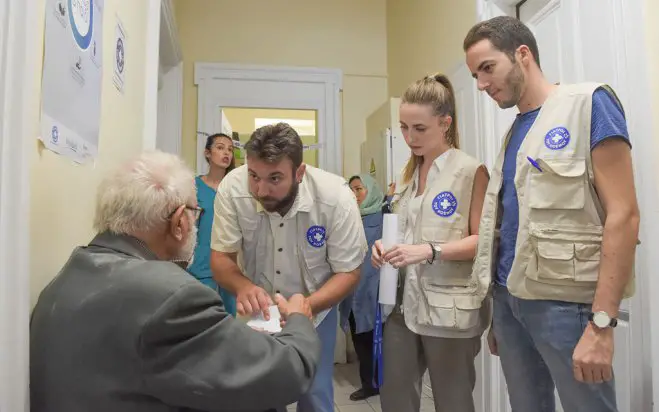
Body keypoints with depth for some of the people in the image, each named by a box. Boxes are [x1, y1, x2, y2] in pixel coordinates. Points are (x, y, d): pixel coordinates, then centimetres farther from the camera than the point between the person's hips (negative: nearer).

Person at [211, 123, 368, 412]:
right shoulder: (232, 189, -26)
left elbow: (348, 272, -19)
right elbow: (221, 258, -16)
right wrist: (243, 288, -38)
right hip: (258, 312, 1)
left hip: (316, 310, -1)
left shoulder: (335, 197, -27)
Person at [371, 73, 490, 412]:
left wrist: (430, 252, -24)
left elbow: (483, 240, -11)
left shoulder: (471, 171, -7)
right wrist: (385, 245, 0)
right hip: (404, 302, 6)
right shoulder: (408, 174, 12)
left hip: (449, 306, -6)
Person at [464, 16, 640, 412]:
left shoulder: (588, 103, -5)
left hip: (564, 301, -6)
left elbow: (623, 214, -13)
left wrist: (601, 322, -19)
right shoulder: (514, 131, 14)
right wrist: (498, 310, 13)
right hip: (509, 297, 7)